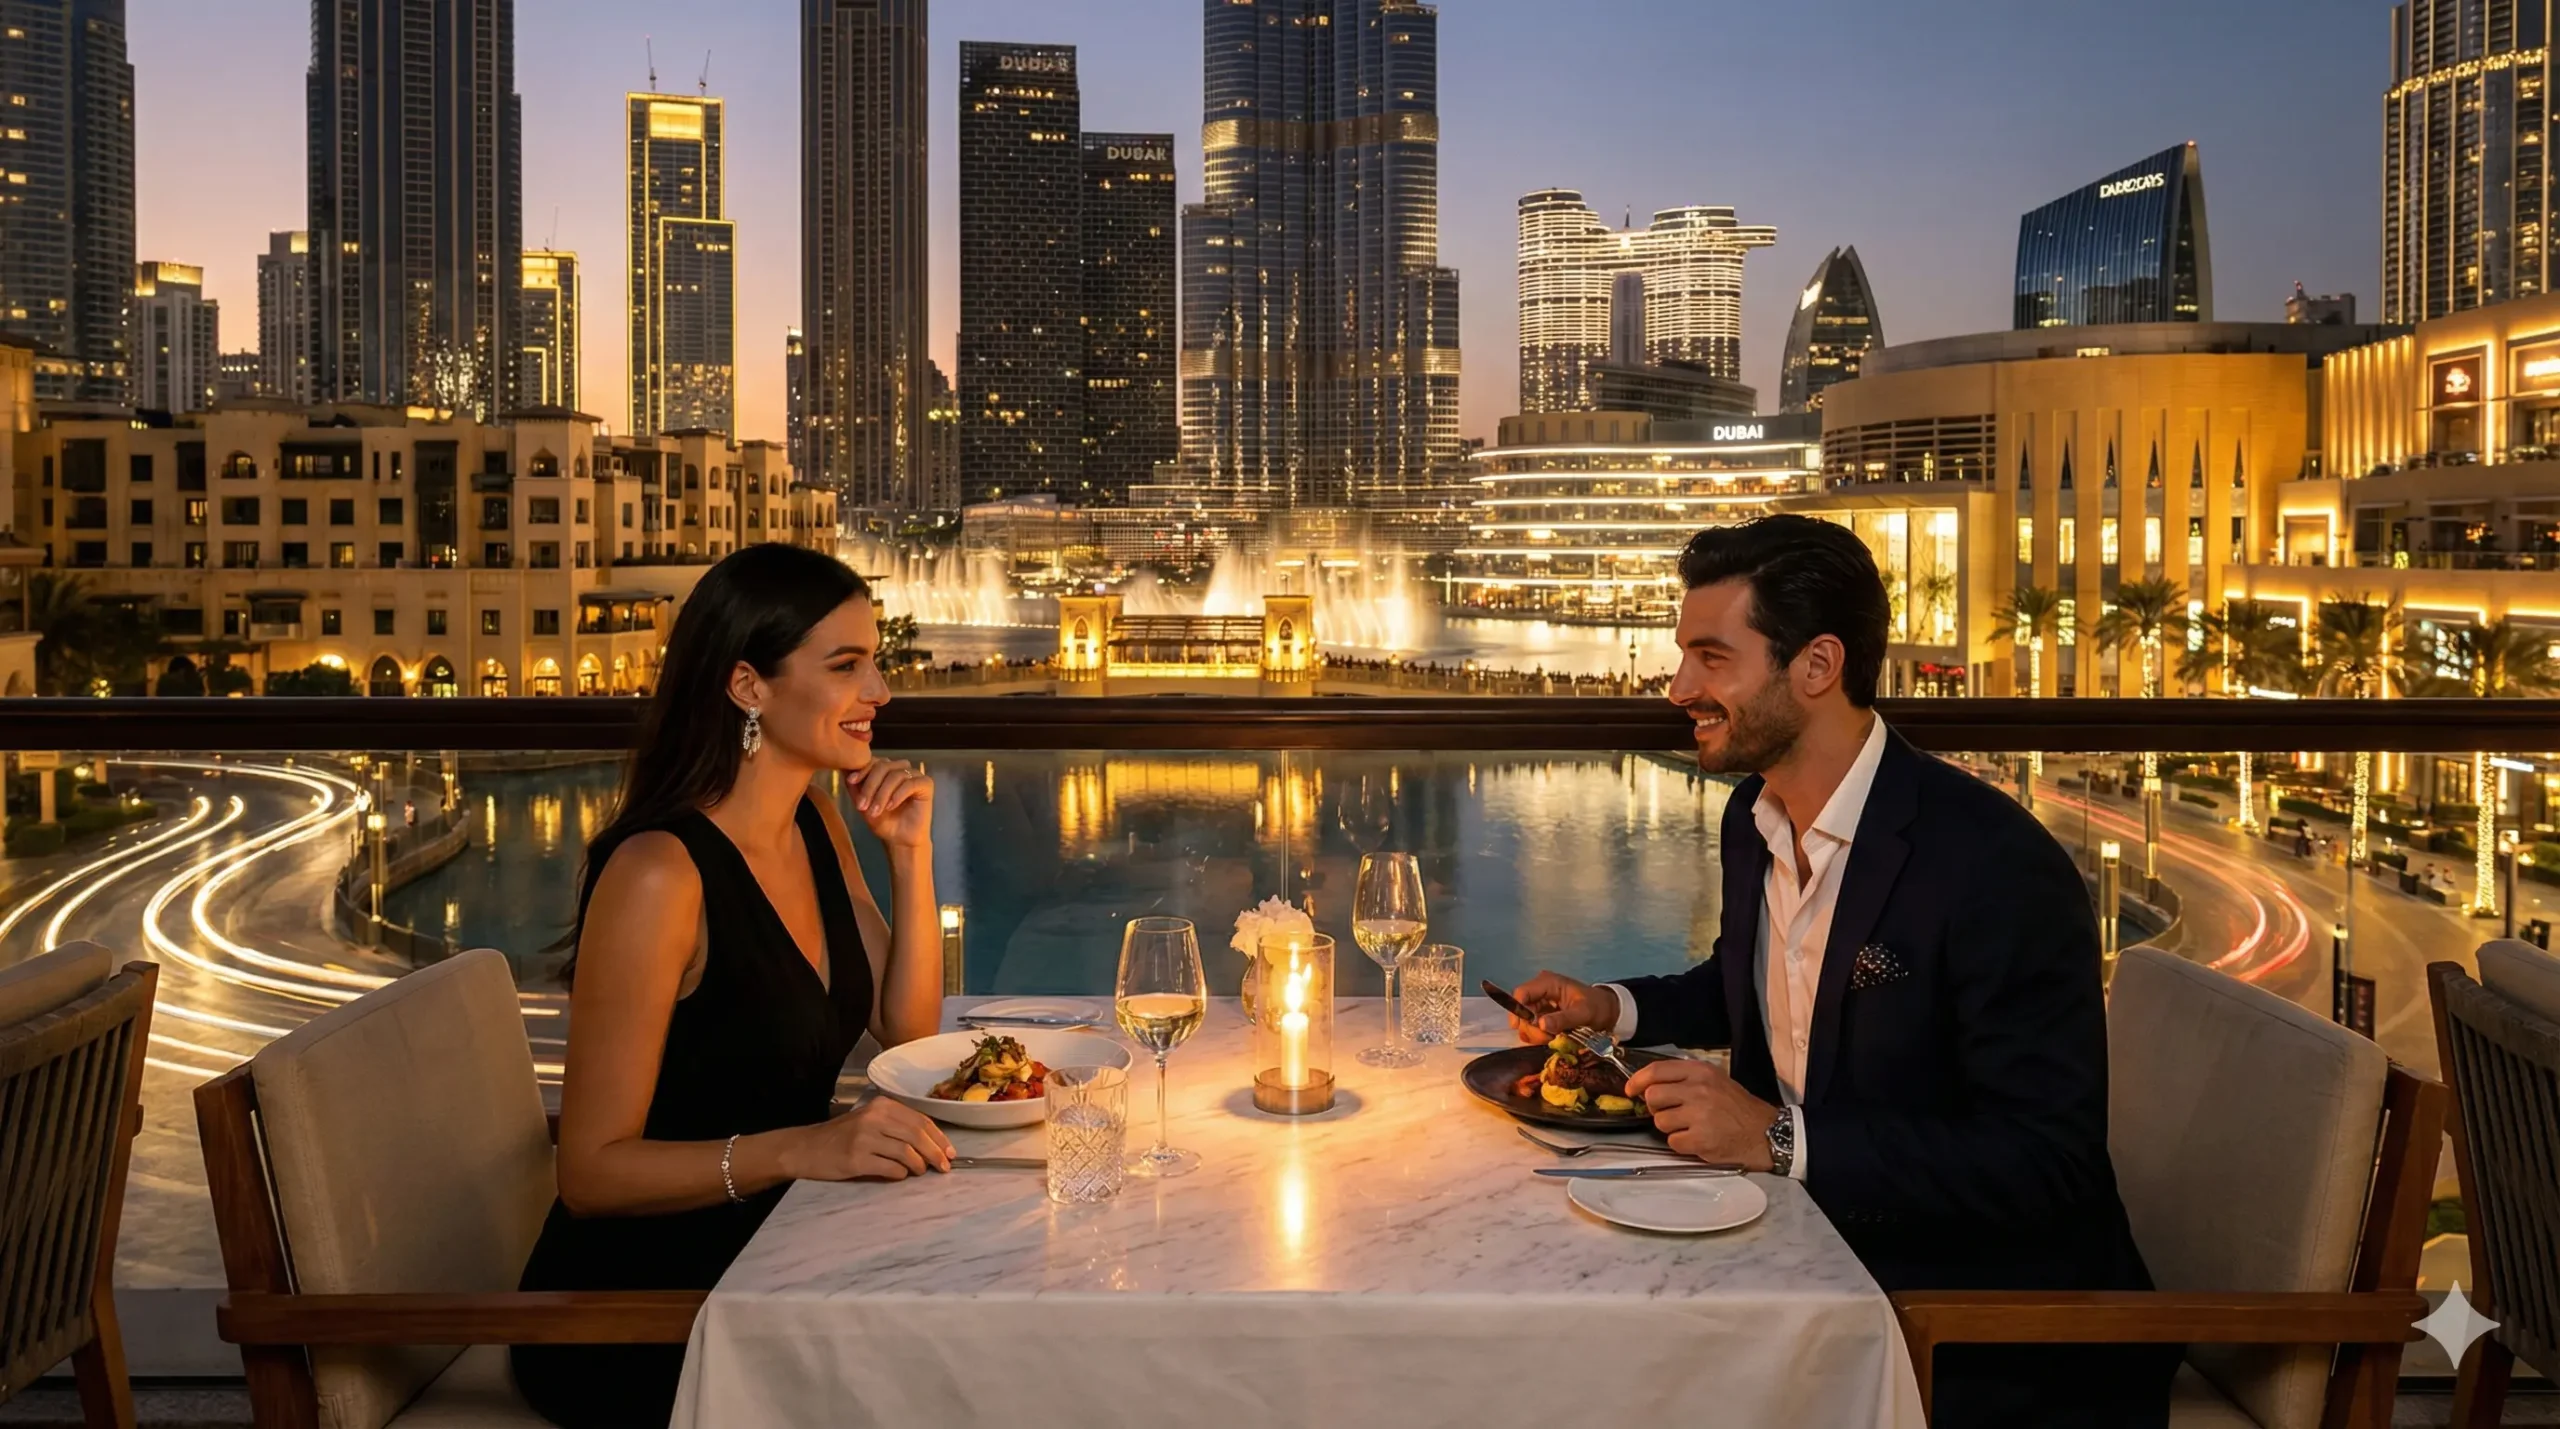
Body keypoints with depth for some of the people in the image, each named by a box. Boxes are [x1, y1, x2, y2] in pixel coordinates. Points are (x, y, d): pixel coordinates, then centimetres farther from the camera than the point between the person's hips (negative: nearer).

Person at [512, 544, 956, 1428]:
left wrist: (910, 851, -4)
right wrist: (800, 1148, -33)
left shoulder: (816, 825, 4)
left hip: (767, 1259, 7)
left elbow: (906, 1032, 7)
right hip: (636, 1310, -7)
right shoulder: (658, 874, -22)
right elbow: (592, 1170, -20)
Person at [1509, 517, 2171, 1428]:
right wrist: (1615, 1007, 6)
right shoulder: (1752, 818, 3)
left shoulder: (2000, 866, -23)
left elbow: (2048, 1164, -25)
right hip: (1809, 1243, 7)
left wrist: (1780, 1140, -28)